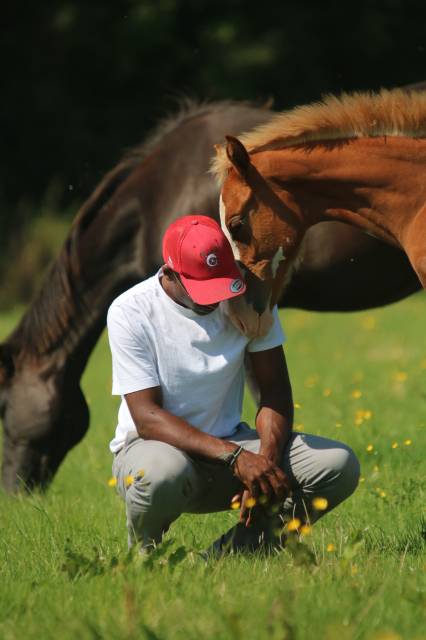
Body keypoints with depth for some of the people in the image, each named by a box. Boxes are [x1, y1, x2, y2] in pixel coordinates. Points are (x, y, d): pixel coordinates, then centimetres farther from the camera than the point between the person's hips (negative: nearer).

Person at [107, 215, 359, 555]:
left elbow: (274, 389, -2)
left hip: (231, 445, 4)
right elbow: (147, 418, -22)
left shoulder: (248, 296, -5)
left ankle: (228, 553, -9)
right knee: (160, 476, -42)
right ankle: (142, 557, -7)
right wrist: (234, 457, -32)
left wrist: (267, 459, -22)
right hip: (154, 445, -4)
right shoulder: (130, 312, -17)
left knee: (340, 465, -17)